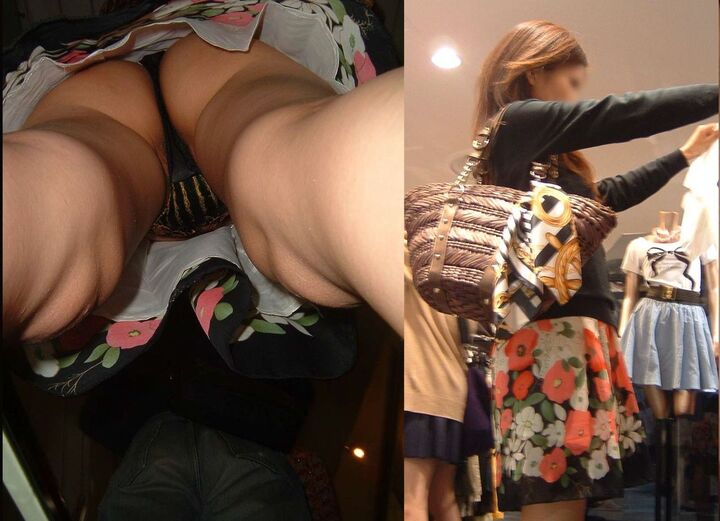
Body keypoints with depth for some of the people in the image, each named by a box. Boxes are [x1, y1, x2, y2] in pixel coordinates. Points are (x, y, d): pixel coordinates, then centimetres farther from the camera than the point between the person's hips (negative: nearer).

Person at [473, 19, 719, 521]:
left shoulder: (537, 155, 27)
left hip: (571, 325, 10)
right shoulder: (518, 121, 0)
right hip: (553, 327, -10)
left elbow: (611, 193, 38)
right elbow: (624, 113, -6)